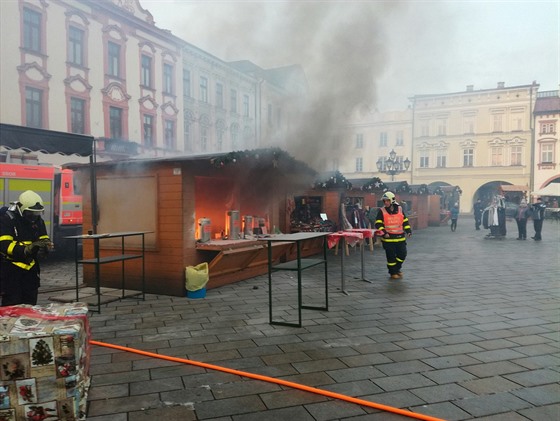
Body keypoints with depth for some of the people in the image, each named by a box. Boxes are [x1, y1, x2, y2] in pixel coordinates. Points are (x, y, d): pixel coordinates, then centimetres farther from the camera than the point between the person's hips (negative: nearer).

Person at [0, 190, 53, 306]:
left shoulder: (38, 220, 2)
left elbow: (44, 239, 6)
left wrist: (46, 245, -19)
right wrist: (27, 249, -38)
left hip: (30, 267, 6)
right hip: (11, 268, -5)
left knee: (30, 304, 12)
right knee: (12, 305, -3)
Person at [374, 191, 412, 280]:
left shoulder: (399, 209, 6)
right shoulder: (381, 211, -4)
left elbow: (405, 221, 14)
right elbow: (378, 224, -7)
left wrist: (408, 231, 5)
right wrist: (383, 233, -18)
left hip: (400, 237, 3)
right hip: (388, 238, -3)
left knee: (402, 254, 6)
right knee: (391, 256, 2)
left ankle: (397, 268, 30)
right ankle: (393, 272, 17)